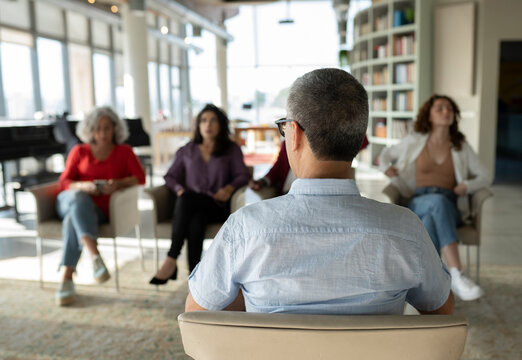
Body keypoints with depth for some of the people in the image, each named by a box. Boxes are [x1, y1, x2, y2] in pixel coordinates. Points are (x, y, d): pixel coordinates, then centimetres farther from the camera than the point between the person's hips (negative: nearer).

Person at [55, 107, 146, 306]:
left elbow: (140, 178, 1)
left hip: (98, 209, -1)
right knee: (79, 199, -38)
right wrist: (84, 186, -14)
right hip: (69, 201, 1)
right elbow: (64, 182, 8)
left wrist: (118, 184, -18)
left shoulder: (124, 152, 16)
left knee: (72, 220, -35)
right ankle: (95, 257, -53)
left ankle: (67, 278, -38)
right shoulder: (79, 151, 18)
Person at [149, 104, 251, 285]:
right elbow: (170, 176, 17)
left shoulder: (231, 149, 19)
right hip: (189, 207, 2)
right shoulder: (187, 151, 23)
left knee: (187, 199, -35)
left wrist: (229, 188, -14)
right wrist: (179, 190, -5)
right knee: (195, 221, -37)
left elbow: (243, 175, 7)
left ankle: (171, 260, -37)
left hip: (217, 207, -2)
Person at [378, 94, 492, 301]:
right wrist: (386, 168, 4)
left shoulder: (462, 148, 16)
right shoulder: (414, 142, 14)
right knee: (438, 201, -41)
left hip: (450, 208, 1)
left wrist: (466, 186, -5)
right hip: (419, 205, -1)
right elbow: (385, 155, 28)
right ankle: (456, 276, -51)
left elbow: (485, 177, 17)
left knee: (430, 222, -39)